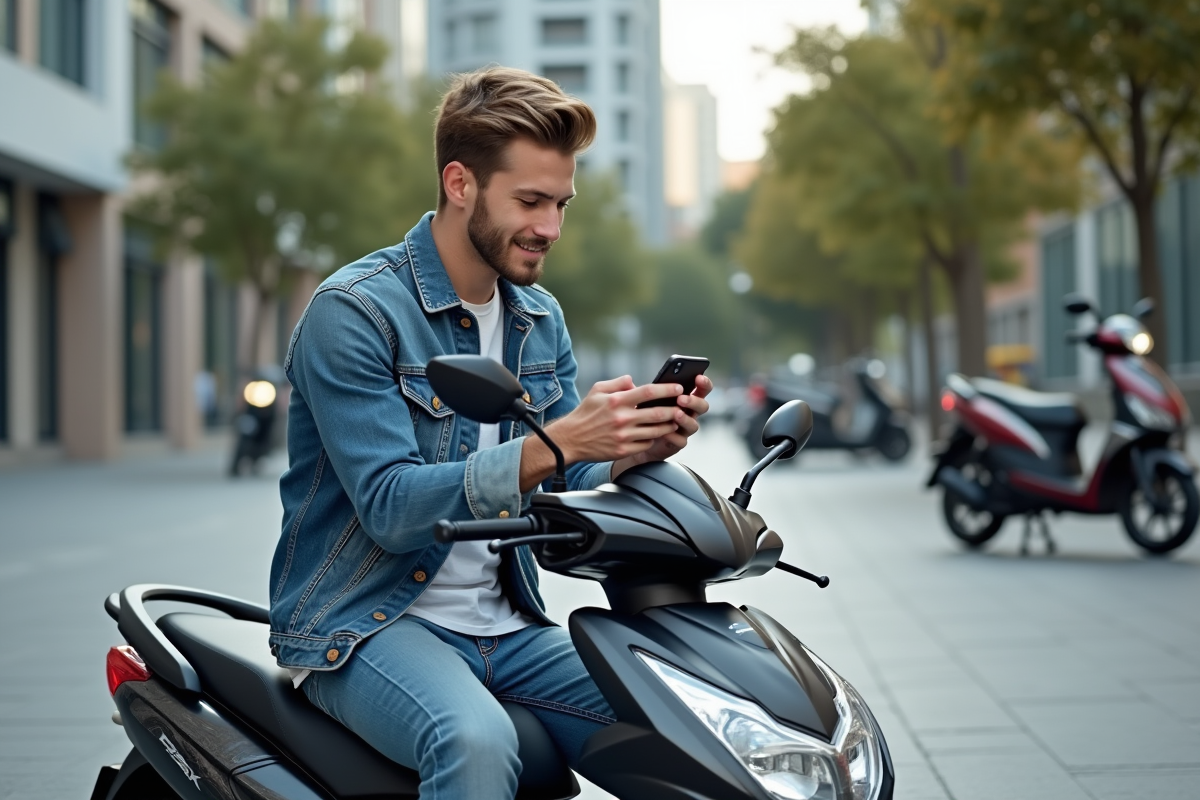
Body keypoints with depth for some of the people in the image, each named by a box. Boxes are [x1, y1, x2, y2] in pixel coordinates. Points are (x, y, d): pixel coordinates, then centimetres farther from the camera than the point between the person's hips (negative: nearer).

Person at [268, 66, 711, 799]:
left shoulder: (541, 319, 10)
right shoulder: (353, 311, -13)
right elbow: (390, 507, -22)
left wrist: (639, 451, -14)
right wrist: (553, 444, -32)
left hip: (507, 626, 6)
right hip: (368, 621, -6)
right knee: (475, 741, -35)